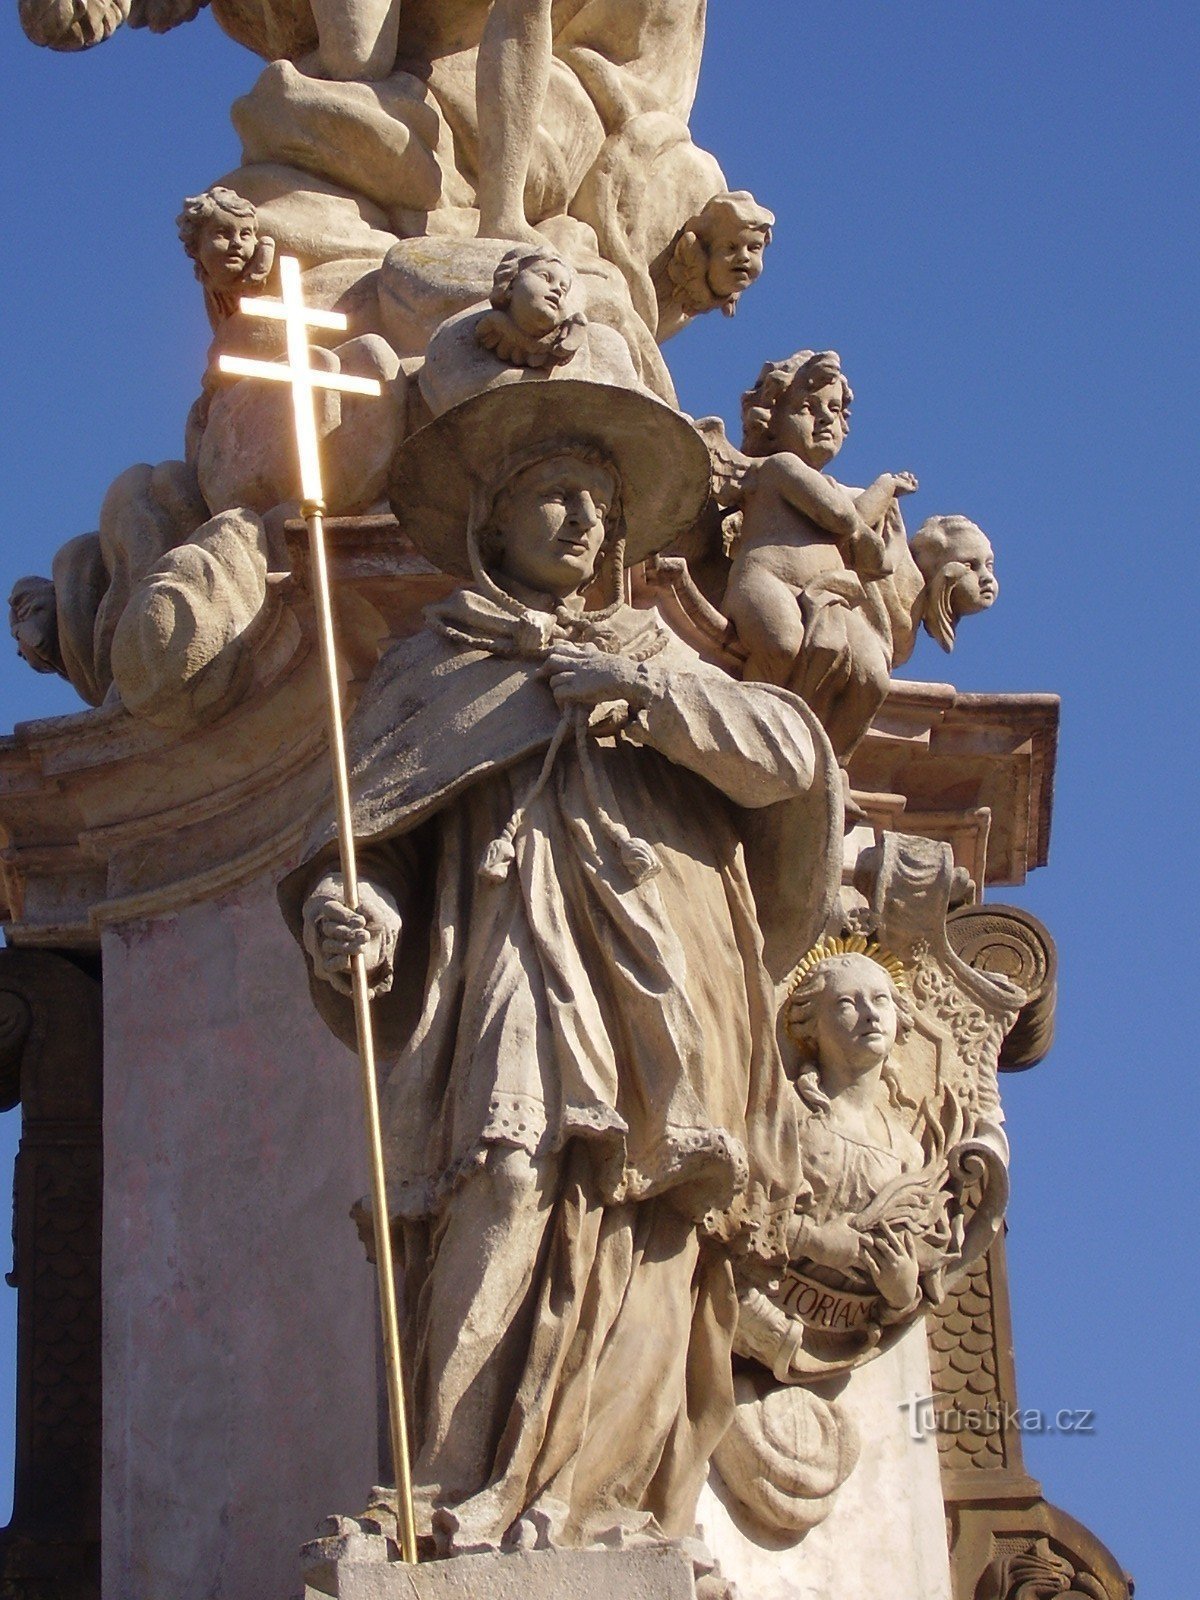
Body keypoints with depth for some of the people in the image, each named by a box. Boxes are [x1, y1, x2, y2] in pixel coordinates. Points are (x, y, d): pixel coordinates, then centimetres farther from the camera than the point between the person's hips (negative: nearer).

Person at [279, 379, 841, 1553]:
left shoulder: (656, 657, 27)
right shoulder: (434, 673, 19)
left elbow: (793, 759, 11)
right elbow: (371, 842, 8)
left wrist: (652, 691, -1)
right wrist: (343, 910, -14)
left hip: (660, 1035, 3)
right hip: (519, 1007, -3)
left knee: (643, 1284, -11)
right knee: (504, 1229, -22)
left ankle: (606, 1524, -15)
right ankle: (465, 1519, -27)